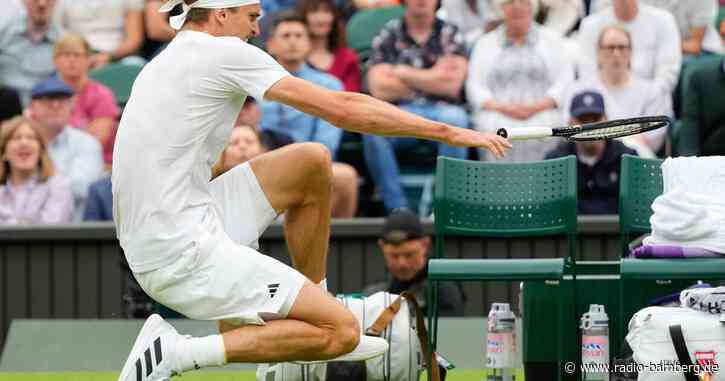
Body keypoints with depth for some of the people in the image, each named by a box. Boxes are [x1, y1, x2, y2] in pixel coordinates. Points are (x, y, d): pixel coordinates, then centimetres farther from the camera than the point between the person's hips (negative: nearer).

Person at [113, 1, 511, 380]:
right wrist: (449, 132, -6)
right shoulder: (225, 53, -9)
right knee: (343, 331, -10)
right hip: (186, 257, -10)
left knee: (312, 161, 17)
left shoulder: (161, 67, 18)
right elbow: (343, 109, -11)